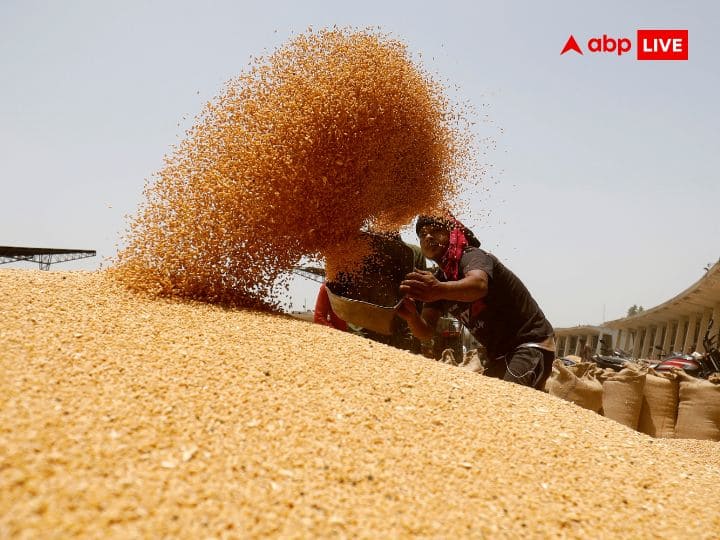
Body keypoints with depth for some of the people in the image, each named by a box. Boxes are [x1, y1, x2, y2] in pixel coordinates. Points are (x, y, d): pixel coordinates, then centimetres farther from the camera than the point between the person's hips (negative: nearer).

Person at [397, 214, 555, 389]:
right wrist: (411, 316, -25)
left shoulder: (472, 256, -17)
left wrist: (440, 290, -62)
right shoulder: (436, 280, 6)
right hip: (500, 355, 9)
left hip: (531, 343, -9)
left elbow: (479, 285, -42)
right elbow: (425, 331, -3)